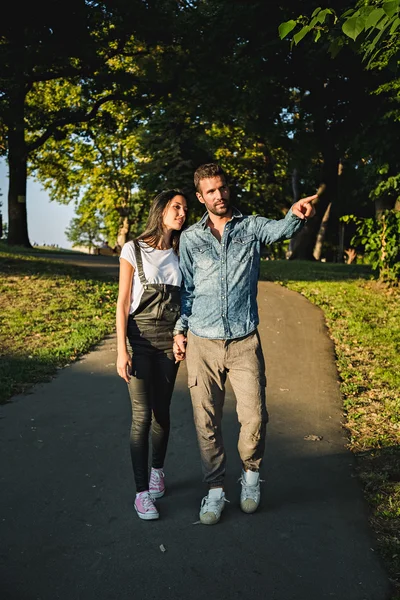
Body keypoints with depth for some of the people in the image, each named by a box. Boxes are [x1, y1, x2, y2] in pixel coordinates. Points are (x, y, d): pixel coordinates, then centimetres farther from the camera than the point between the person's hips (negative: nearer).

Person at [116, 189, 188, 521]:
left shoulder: (180, 254, 8)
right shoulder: (134, 250, -4)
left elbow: (185, 298, 11)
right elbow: (123, 303, -6)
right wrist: (121, 350, -12)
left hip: (170, 339, 4)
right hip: (140, 337, -3)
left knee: (162, 412, 11)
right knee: (142, 416, -5)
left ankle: (157, 471, 33)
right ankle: (142, 491, 7)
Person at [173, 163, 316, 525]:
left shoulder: (252, 227, 3)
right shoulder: (190, 238, 7)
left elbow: (279, 230, -18)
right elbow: (186, 287, 10)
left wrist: (296, 215, -40)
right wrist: (179, 329, 3)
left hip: (245, 342, -1)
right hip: (202, 344, 1)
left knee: (255, 417, -1)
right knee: (206, 422, 6)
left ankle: (251, 474, 28)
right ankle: (215, 489, 24)